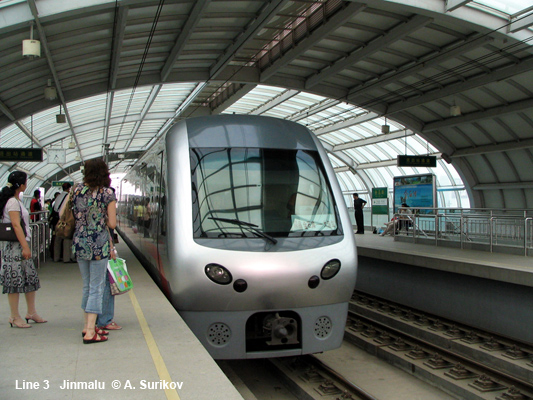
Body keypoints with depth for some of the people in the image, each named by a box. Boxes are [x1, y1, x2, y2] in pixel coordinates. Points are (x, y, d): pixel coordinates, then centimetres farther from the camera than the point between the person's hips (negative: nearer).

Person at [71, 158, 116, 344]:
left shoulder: (77, 190, 3)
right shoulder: (108, 193, -8)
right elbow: (112, 224, -9)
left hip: (79, 243, 5)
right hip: (99, 244, -5)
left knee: (87, 285, 18)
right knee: (97, 287, 1)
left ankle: (88, 326, 26)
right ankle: (90, 332, -2)